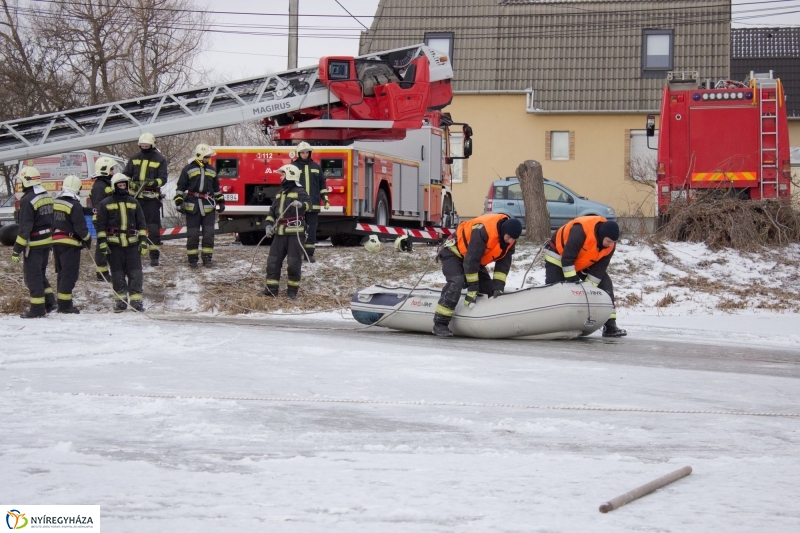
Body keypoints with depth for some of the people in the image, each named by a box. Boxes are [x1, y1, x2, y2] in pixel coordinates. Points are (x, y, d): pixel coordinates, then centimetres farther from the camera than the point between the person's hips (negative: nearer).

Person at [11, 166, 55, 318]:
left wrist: (17, 249, -17)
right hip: (47, 242, 8)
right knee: (40, 273, 20)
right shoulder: (47, 197, 8)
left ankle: (38, 308, 3)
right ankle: (49, 301, 19)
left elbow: (25, 228, -20)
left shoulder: (28, 200, -18)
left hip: (34, 244, -8)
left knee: (32, 276, 0)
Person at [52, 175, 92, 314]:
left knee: (62, 273, 16)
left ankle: (61, 303, 20)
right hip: (70, 244, -7)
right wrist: (87, 239, 1)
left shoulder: (54, 203, 9)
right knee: (70, 273, -4)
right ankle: (65, 305, -7)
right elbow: (80, 227, -15)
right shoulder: (74, 205, -14)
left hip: (55, 241, 7)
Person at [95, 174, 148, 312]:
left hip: (132, 243, 2)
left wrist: (143, 241, 7)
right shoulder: (105, 204, 4)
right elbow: (100, 225, 3)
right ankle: (120, 299, 10)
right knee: (118, 273, 3)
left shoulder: (134, 203, 12)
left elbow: (141, 223, 15)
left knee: (135, 272, -4)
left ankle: (135, 298, 0)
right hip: (114, 243, -2)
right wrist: (102, 243, -4)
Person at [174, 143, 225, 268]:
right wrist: (179, 202, -6)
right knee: (193, 234, 0)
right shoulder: (188, 169, 1)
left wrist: (221, 201, 20)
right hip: (192, 206, -4)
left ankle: (207, 258, 7)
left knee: (209, 233, -1)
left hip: (208, 206, 4)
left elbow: (216, 188, 25)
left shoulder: (211, 170, 15)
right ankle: (192, 259, 7)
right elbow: (180, 187, 2)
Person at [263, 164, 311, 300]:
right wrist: (269, 225, 6)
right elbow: (272, 211, 21)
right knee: (273, 261, 6)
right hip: (280, 233, 7)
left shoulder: (299, 191, -5)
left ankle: (293, 290, 6)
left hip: (295, 233, -7)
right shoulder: (280, 193, 18)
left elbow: (308, 203, -22)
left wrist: (301, 205, -44)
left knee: (294, 263, -2)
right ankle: (272, 288, 13)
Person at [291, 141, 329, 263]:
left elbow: (322, 184, 15)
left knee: (312, 230, 3)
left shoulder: (316, 167, 11)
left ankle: (309, 253, 9)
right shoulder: (293, 167, 3)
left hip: (313, 205, 2)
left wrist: (325, 199, 10)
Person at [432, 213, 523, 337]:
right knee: (456, 282, -29)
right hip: (454, 253, -8)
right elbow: (471, 261, -35)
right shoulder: (483, 230, -38)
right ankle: (440, 324, -28)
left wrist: (498, 287, -15)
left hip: (476, 259, 8)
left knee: (489, 289, 2)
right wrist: (472, 290, -30)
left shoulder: (510, 239, -14)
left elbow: (504, 264, -6)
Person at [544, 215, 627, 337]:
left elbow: (599, 269, -14)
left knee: (605, 286, -3)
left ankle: (610, 326, 0)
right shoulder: (581, 230, -41)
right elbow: (567, 258, -36)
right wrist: (571, 280, -33)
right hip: (558, 255, -6)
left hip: (584, 262, 6)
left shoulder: (609, 247, -19)